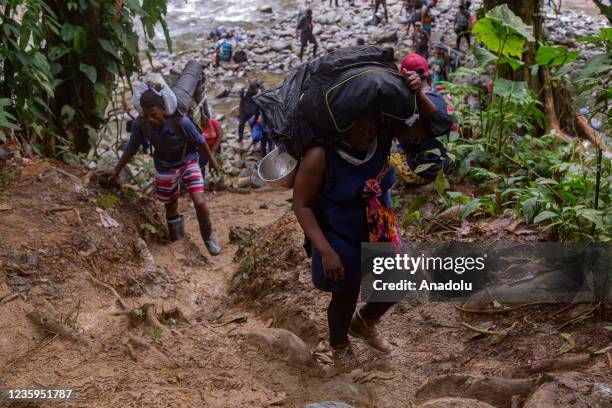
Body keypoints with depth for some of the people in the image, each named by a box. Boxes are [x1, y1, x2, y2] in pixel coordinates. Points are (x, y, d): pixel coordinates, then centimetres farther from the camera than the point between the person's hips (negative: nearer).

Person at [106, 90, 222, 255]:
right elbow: (131, 149, -6)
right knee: (170, 205, 15)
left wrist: (211, 160, -1)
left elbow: (200, 141, -16)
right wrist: (116, 171, 4)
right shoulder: (139, 124, -25)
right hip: (165, 167, 3)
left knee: (199, 202, -15)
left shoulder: (181, 122, -34)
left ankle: (208, 238, 11)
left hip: (188, 162, -3)